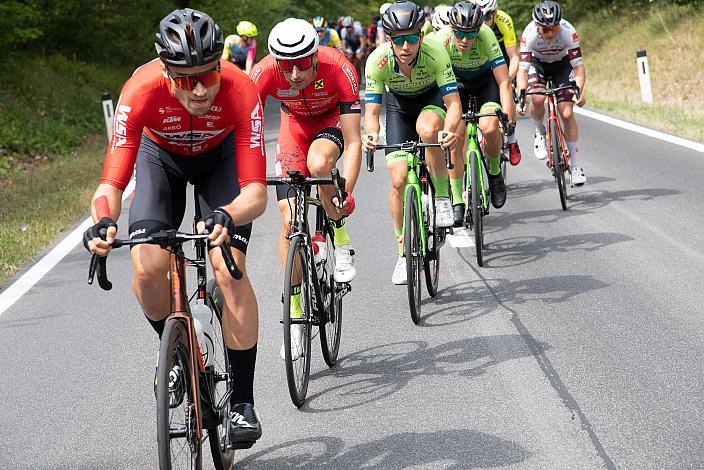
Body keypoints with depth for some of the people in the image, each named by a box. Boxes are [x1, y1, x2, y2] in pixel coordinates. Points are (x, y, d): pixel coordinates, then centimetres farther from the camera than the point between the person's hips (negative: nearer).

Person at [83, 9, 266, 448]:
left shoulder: (240, 91, -38)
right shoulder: (142, 92, -37)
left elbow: (257, 192, -39)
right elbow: (112, 183, -37)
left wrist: (227, 217, -61)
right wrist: (103, 222, -59)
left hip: (221, 155, -1)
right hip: (162, 154, 1)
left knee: (229, 266, -21)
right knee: (148, 268, -20)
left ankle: (243, 403, -10)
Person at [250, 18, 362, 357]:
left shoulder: (339, 69, -36)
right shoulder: (265, 72, -32)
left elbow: (353, 142, -36)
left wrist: (346, 192, -46)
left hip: (332, 122, -2)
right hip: (295, 126, 2)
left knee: (318, 163, -38)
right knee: (290, 219, -9)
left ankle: (340, 238, -10)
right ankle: (295, 314, 3)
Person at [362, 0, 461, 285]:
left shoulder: (435, 54, -35)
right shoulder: (378, 61, -31)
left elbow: (454, 103, -35)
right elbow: (371, 111, -27)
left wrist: (449, 130, -56)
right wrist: (370, 134, -49)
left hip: (432, 99, -1)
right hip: (398, 105, 2)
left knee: (427, 128, -39)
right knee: (399, 179, -11)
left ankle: (442, 197, -17)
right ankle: (404, 253, 4)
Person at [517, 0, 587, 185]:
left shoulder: (568, 32, -33)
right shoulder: (529, 34, -33)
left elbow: (578, 67, -30)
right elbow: (522, 68, -34)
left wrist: (579, 90, -47)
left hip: (562, 64, 0)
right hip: (538, 63, 0)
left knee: (567, 113, -11)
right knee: (537, 99, -30)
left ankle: (575, 165, -1)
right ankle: (540, 132, 2)